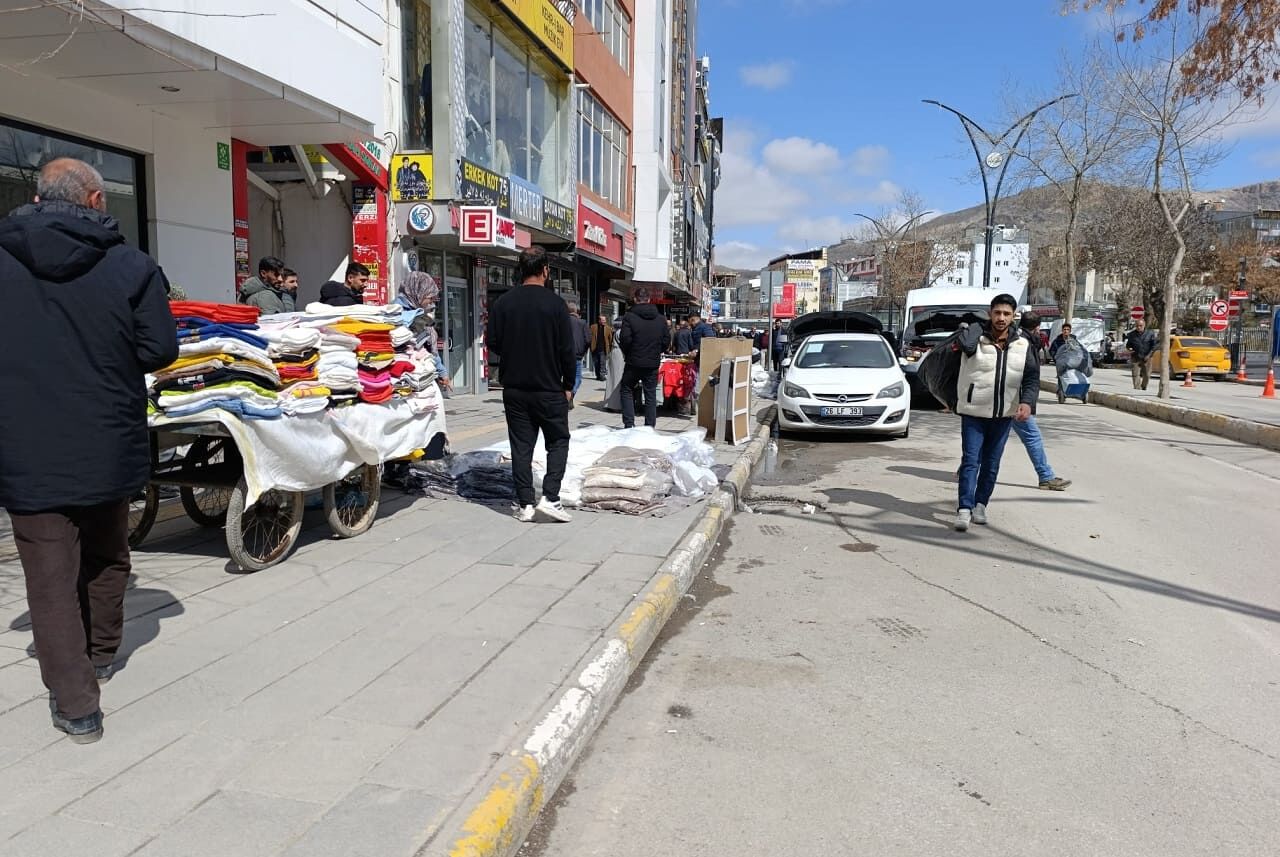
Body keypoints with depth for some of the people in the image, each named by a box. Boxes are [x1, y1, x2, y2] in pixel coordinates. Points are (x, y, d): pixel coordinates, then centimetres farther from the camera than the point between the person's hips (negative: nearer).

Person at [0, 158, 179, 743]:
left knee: (51, 575, 4)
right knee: (105, 556, 21)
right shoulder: (132, 266, -7)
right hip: (108, 448, 1)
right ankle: (100, 655, 39)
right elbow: (159, 350, -7)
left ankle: (75, 703, 3)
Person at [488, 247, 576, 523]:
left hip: (514, 388, 3)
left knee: (521, 445, 8)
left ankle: (525, 504, 9)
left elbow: (494, 343, 3)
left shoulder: (503, 303, -1)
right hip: (549, 388, -3)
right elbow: (567, 349, -8)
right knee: (558, 441, 10)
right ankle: (550, 498, -2)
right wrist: (568, 385, 2)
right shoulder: (555, 303, -10)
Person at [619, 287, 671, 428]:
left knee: (627, 391, 12)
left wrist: (626, 353, 4)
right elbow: (667, 340, 3)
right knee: (651, 395, 10)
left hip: (634, 362, -3)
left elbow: (624, 339, -15)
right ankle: (650, 426, 11)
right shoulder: (661, 319, 2)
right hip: (653, 363, 3)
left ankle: (629, 424, 3)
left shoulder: (629, 317, -10)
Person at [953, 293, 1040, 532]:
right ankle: (964, 509, -8)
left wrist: (1027, 402, -14)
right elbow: (966, 345, -33)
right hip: (973, 413, -4)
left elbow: (1032, 377, -2)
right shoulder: (976, 335, -9)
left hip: (1004, 415, 4)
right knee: (970, 461, -8)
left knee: (991, 463, 13)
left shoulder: (1023, 344, 1)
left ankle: (980, 503, 27)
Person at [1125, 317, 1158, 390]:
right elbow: (1128, 344, 16)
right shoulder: (1132, 334, 5)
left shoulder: (1150, 334, 3)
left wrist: (1149, 355, -8)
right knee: (1136, 374, -9)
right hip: (1135, 358, 0)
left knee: (1146, 375, 5)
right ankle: (1137, 388, -8)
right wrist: (1129, 349, -7)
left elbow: (1154, 346, 3)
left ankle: (1143, 388, 22)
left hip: (1146, 358, 0)